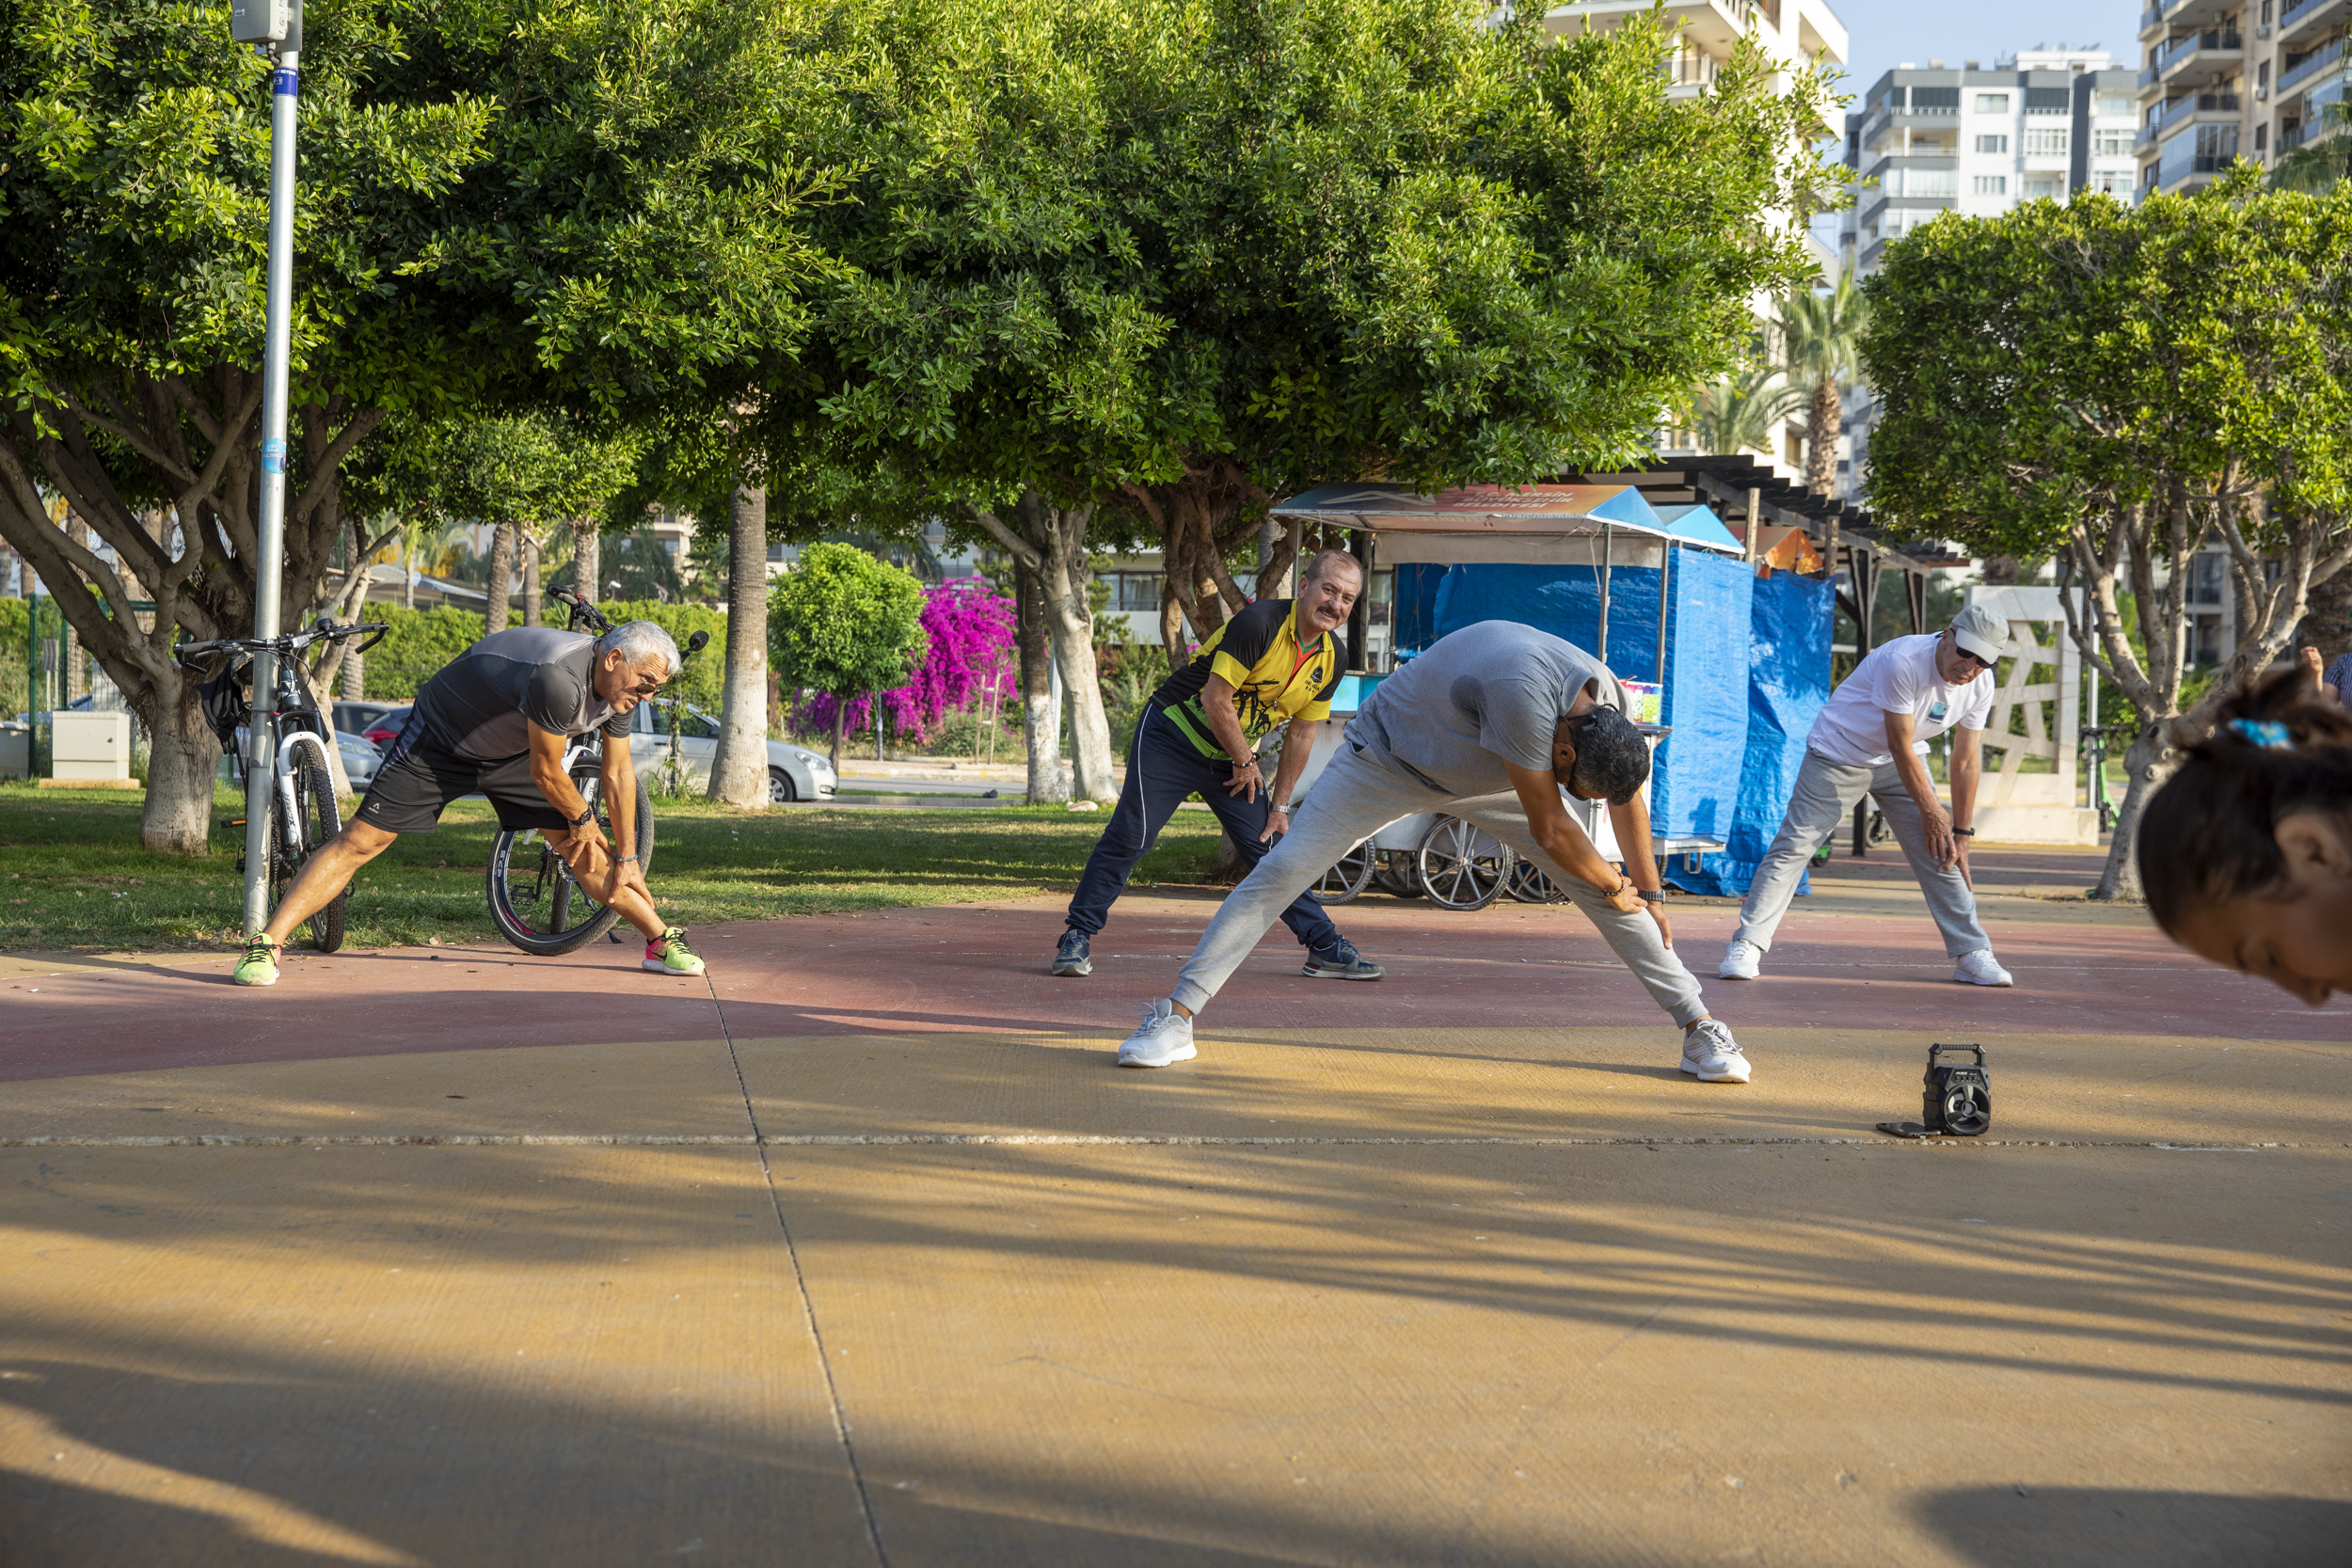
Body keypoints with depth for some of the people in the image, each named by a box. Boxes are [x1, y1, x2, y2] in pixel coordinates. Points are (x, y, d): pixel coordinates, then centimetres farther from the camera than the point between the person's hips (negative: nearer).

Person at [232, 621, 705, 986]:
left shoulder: (620, 686, -11)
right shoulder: (559, 678, -38)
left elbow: (618, 774, 2)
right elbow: (545, 773, -26)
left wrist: (626, 858, 8)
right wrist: (582, 819, -7)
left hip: (508, 751, 7)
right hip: (441, 740, -7)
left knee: (580, 849, 2)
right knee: (361, 841, -13)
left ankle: (662, 940, 13)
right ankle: (266, 944, -11)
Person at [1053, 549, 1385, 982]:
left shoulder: (1333, 658, -2)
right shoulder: (1260, 623, -25)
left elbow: (1301, 734, 6)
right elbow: (1216, 701, -24)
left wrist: (1280, 805, 5)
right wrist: (1245, 761, -12)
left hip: (1234, 757, 6)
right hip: (1173, 737, -6)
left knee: (1270, 849, 3)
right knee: (1131, 835, -14)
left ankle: (1326, 948, 10)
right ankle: (1077, 936, -5)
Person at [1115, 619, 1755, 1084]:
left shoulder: (1610, 707, -19)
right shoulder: (1522, 690, -44)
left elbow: (1628, 794, 3)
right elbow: (1549, 830, -34)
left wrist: (1649, 893, 10)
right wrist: (1614, 886, -18)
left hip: (1482, 777, 6)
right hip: (1388, 756, -6)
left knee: (1605, 883, -3)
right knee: (1280, 871, -15)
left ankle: (1700, 1027, 6)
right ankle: (1174, 1018, -10)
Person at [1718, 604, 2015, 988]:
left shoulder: (1980, 684, -12)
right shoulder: (1902, 661, -33)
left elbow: (1966, 761, -3)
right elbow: (1900, 746, -26)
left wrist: (1960, 832, -3)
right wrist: (1930, 810, -19)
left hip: (1903, 763, 6)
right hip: (1839, 752, -6)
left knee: (1939, 852, -1)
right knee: (1793, 845, -12)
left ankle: (1971, 954, 7)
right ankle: (1747, 946, -7)